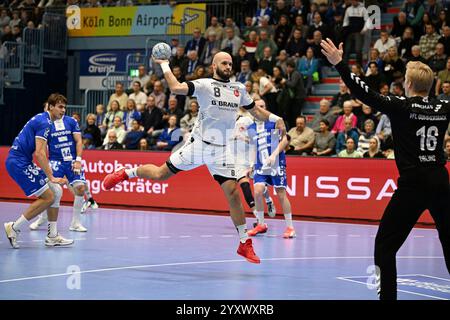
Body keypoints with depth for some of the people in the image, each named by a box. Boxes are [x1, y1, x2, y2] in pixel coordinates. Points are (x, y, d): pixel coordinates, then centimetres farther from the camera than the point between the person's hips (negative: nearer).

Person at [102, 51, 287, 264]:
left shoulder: (239, 89, 11)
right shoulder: (204, 85, -6)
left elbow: (255, 110, 25)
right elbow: (176, 88, -20)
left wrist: (274, 118, 12)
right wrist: (165, 66, -15)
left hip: (221, 151, 3)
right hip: (198, 143, -3)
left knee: (233, 193, -7)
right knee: (159, 174, 1)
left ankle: (245, 243, 3)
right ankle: (126, 173, 32)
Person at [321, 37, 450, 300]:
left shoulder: (402, 107, -8)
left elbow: (365, 94, -14)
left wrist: (339, 64, -12)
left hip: (413, 184, -5)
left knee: (385, 245, 1)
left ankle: (388, 295, -5)